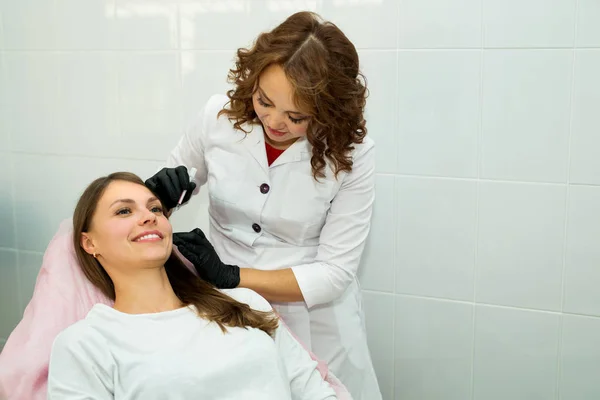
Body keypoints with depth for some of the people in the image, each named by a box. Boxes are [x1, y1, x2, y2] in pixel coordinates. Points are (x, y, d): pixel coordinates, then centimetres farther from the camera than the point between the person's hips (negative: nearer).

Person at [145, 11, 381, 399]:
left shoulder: (350, 153, -17)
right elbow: (174, 187, 6)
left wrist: (231, 277, -24)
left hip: (312, 322, -1)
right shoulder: (220, 114, -12)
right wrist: (160, 193, -18)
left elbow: (334, 272, -16)